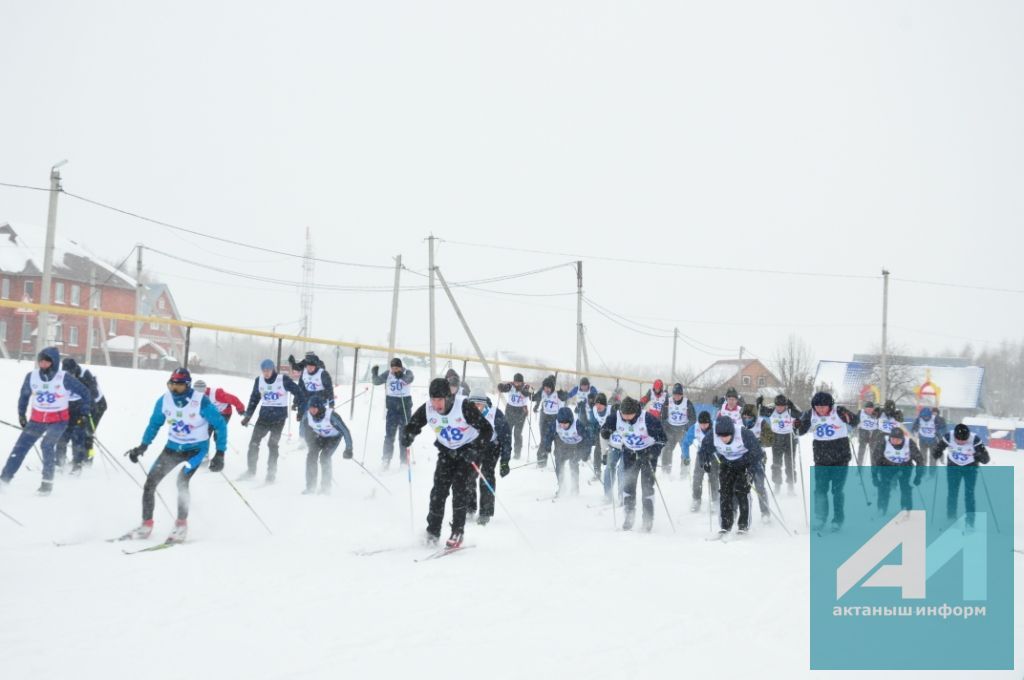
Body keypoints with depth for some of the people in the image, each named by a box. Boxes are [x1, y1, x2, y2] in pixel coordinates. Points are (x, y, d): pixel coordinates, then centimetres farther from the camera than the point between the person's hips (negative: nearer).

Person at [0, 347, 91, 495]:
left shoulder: (64, 378, -16)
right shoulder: (31, 376, -7)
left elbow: (85, 393, -6)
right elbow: (24, 395, 13)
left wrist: (85, 415, -7)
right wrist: (21, 414, 18)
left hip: (58, 420, -4)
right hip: (37, 419, 4)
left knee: (47, 444, -25)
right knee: (20, 447, -4)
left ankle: (48, 483, -15)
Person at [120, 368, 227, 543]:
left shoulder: (201, 402, -22)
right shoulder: (164, 400, -9)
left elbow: (220, 425, -13)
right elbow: (154, 423, 8)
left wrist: (220, 453, -19)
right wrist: (142, 447, 0)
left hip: (196, 449, -5)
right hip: (172, 447, 5)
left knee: (182, 481, -27)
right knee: (150, 482, -4)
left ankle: (182, 526, -11)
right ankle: (146, 525, 10)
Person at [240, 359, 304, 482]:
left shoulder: (283, 380, -12)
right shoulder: (259, 380, 1)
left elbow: (298, 392, -7)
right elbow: (254, 398, 11)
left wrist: (303, 409, -11)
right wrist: (247, 416, 10)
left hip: (279, 416, -4)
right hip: (264, 415, 4)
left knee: (273, 444, -8)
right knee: (254, 442, 2)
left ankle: (271, 472, 3)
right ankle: (251, 470, 16)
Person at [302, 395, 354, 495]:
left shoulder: (331, 415, -38)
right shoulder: (308, 414, -24)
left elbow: (345, 430, -34)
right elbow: (307, 428, -1)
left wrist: (348, 449, -36)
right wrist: (309, 443, 7)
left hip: (334, 437, -4)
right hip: (320, 436, 4)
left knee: (324, 457, -22)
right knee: (311, 455, -15)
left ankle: (326, 487, -7)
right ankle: (310, 487, -5)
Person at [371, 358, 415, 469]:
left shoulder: (407, 373, -7)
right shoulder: (388, 374, 0)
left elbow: (408, 379, -28)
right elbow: (377, 381, -4)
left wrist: (401, 374, -43)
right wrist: (375, 374, -19)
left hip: (405, 406, -1)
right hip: (392, 407, 1)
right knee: (389, 434, -3)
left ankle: (404, 460, 12)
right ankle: (386, 460, -1)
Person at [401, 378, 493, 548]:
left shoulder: (464, 406, -29)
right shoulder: (427, 409, -17)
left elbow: (487, 429, -24)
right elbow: (411, 426, -4)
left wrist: (474, 449, -37)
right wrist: (407, 437, -28)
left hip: (467, 450, -4)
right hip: (447, 451, 4)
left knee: (459, 486, -17)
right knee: (439, 488, -7)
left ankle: (458, 531, -9)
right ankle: (432, 532, 1)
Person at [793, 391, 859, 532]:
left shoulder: (839, 412, -12)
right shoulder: (810, 415, -4)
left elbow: (855, 422, -16)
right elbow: (800, 431, 3)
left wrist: (848, 417, -38)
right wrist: (796, 427, -20)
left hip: (840, 458, -3)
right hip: (821, 459, 3)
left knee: (837, 490, 2)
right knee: (820, 489, 0)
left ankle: (838, 520, 13)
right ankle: (819, 519, 9)